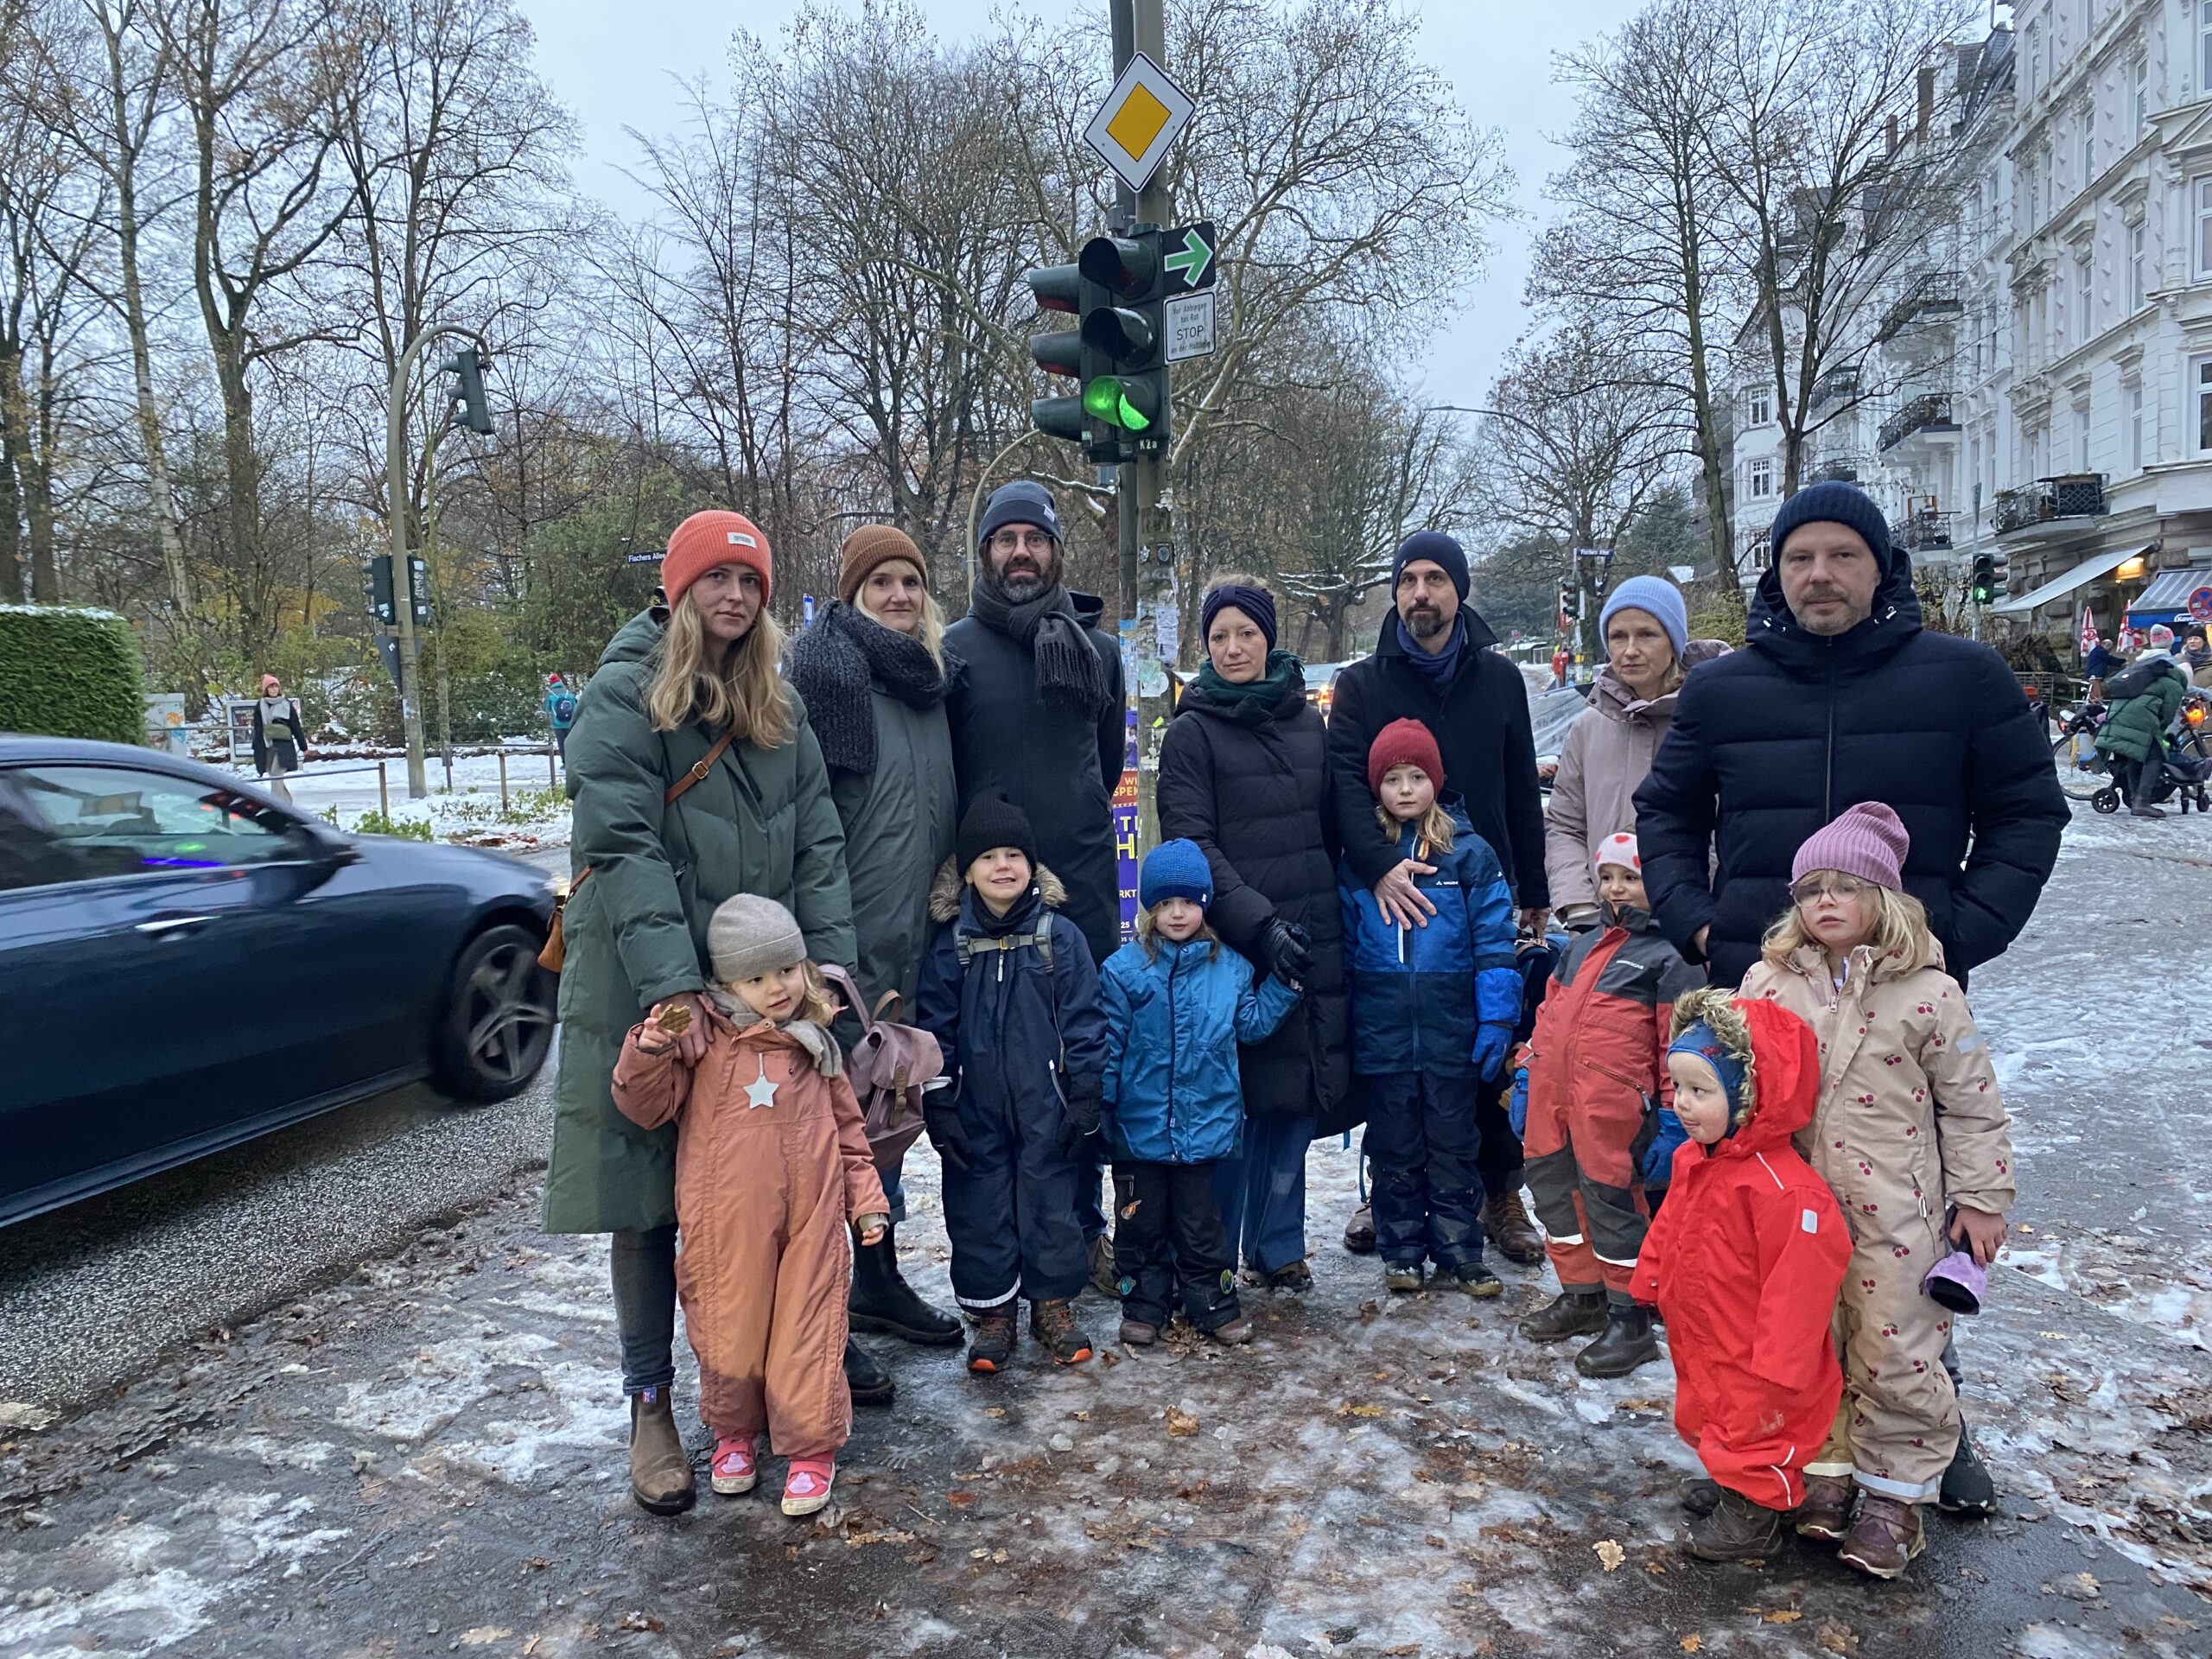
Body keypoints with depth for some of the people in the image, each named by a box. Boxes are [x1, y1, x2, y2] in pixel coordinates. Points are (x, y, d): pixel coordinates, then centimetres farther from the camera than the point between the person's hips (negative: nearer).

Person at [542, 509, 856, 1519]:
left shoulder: (780, 708, 12)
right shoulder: (625, 695, -6)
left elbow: (817, 844, 8)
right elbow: (622, 846, -16)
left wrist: (829, 959, -4)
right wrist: (673, 983, -24)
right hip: (647, 991, -5)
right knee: (649, 1197, 4)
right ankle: (651, 1405, 18)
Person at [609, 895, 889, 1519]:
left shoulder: (816, 1043, 6)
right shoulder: (701, 1035, -3)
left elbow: (847, 1126, 13)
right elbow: (647, 1106, -5)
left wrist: (866, 1200, 10)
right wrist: (648, 1051, -24)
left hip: (811, 1214, 1)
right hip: (726, 1217, -1)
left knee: (808, 1327, 6)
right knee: (729, 1326, 12)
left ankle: (811, 1445, 22)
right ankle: (734, 1432, 36)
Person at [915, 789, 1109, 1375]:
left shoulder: (1060, 936, -3)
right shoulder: (949, 946, 0)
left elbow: (1084, 1024, -2)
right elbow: (934, 1032, 2)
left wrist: (1085, 1101, -4)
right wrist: (939, 1109, -2)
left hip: (1046, 1108, -1)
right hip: (975, 1113, 1)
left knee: (1050, 1200, 8)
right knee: (979, 1207, 7)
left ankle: (1054, 1306, 25)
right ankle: (992, 1312, 23)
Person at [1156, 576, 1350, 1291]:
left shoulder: (1309, 721, 13)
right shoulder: (1192, 731, -1)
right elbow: (1191, 845, -9)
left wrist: (1334, 918, 11)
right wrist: (1258, 923, -18)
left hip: (1313, 941, 5)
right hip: (1232, 944, -4)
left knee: (1297, 1097, 9)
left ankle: (1277, 1247, 24)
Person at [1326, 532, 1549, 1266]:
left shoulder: (1499, 679, 10)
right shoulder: (1362, 684, 3)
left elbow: (1522, 792, 13)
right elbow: (1345, 783, -11)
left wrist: (1534, 894, 11)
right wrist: (1379, 863, -27)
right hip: (1390, 894, -1)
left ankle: (1501, 1196, 18)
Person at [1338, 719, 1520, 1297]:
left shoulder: (1469, 852, -1)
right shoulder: (1358, 856, 4)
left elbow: (1493, 942, -3)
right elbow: (1345, 943, 9)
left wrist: (1496, 1019, -9)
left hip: (1450, 1031, -1)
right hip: (1382, 1032, 1)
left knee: (1453, 1143, 10)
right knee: (1394, 1145, 11)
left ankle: (1458, 1253, 21)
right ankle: (1401, 1251, 24)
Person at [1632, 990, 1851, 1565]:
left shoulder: (1786, 1190, -31)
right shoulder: (1693, 1158, -3)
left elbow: (1796, 1289, -27)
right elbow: (1668, 1231, 12)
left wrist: (1776, 1373, -23)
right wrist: (1648, 1286, 17)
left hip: (1750, 1364, -9)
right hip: (1701, 1346, 9)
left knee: (1752, 1432, 10)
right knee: (1712, 1424, 26)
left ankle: (1752, 1520, 29)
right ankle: (1727, 1483, 47)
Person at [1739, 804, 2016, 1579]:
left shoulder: (1927, 992, -7)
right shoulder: (1768, 983, 1)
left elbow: (1972, 1105, -1)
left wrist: (1981, 1200, 1)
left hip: (1894, 1211, -3)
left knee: (1896, 1353, 4)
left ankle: (1895, 1492, 21)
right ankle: (1823, 1469, 30)